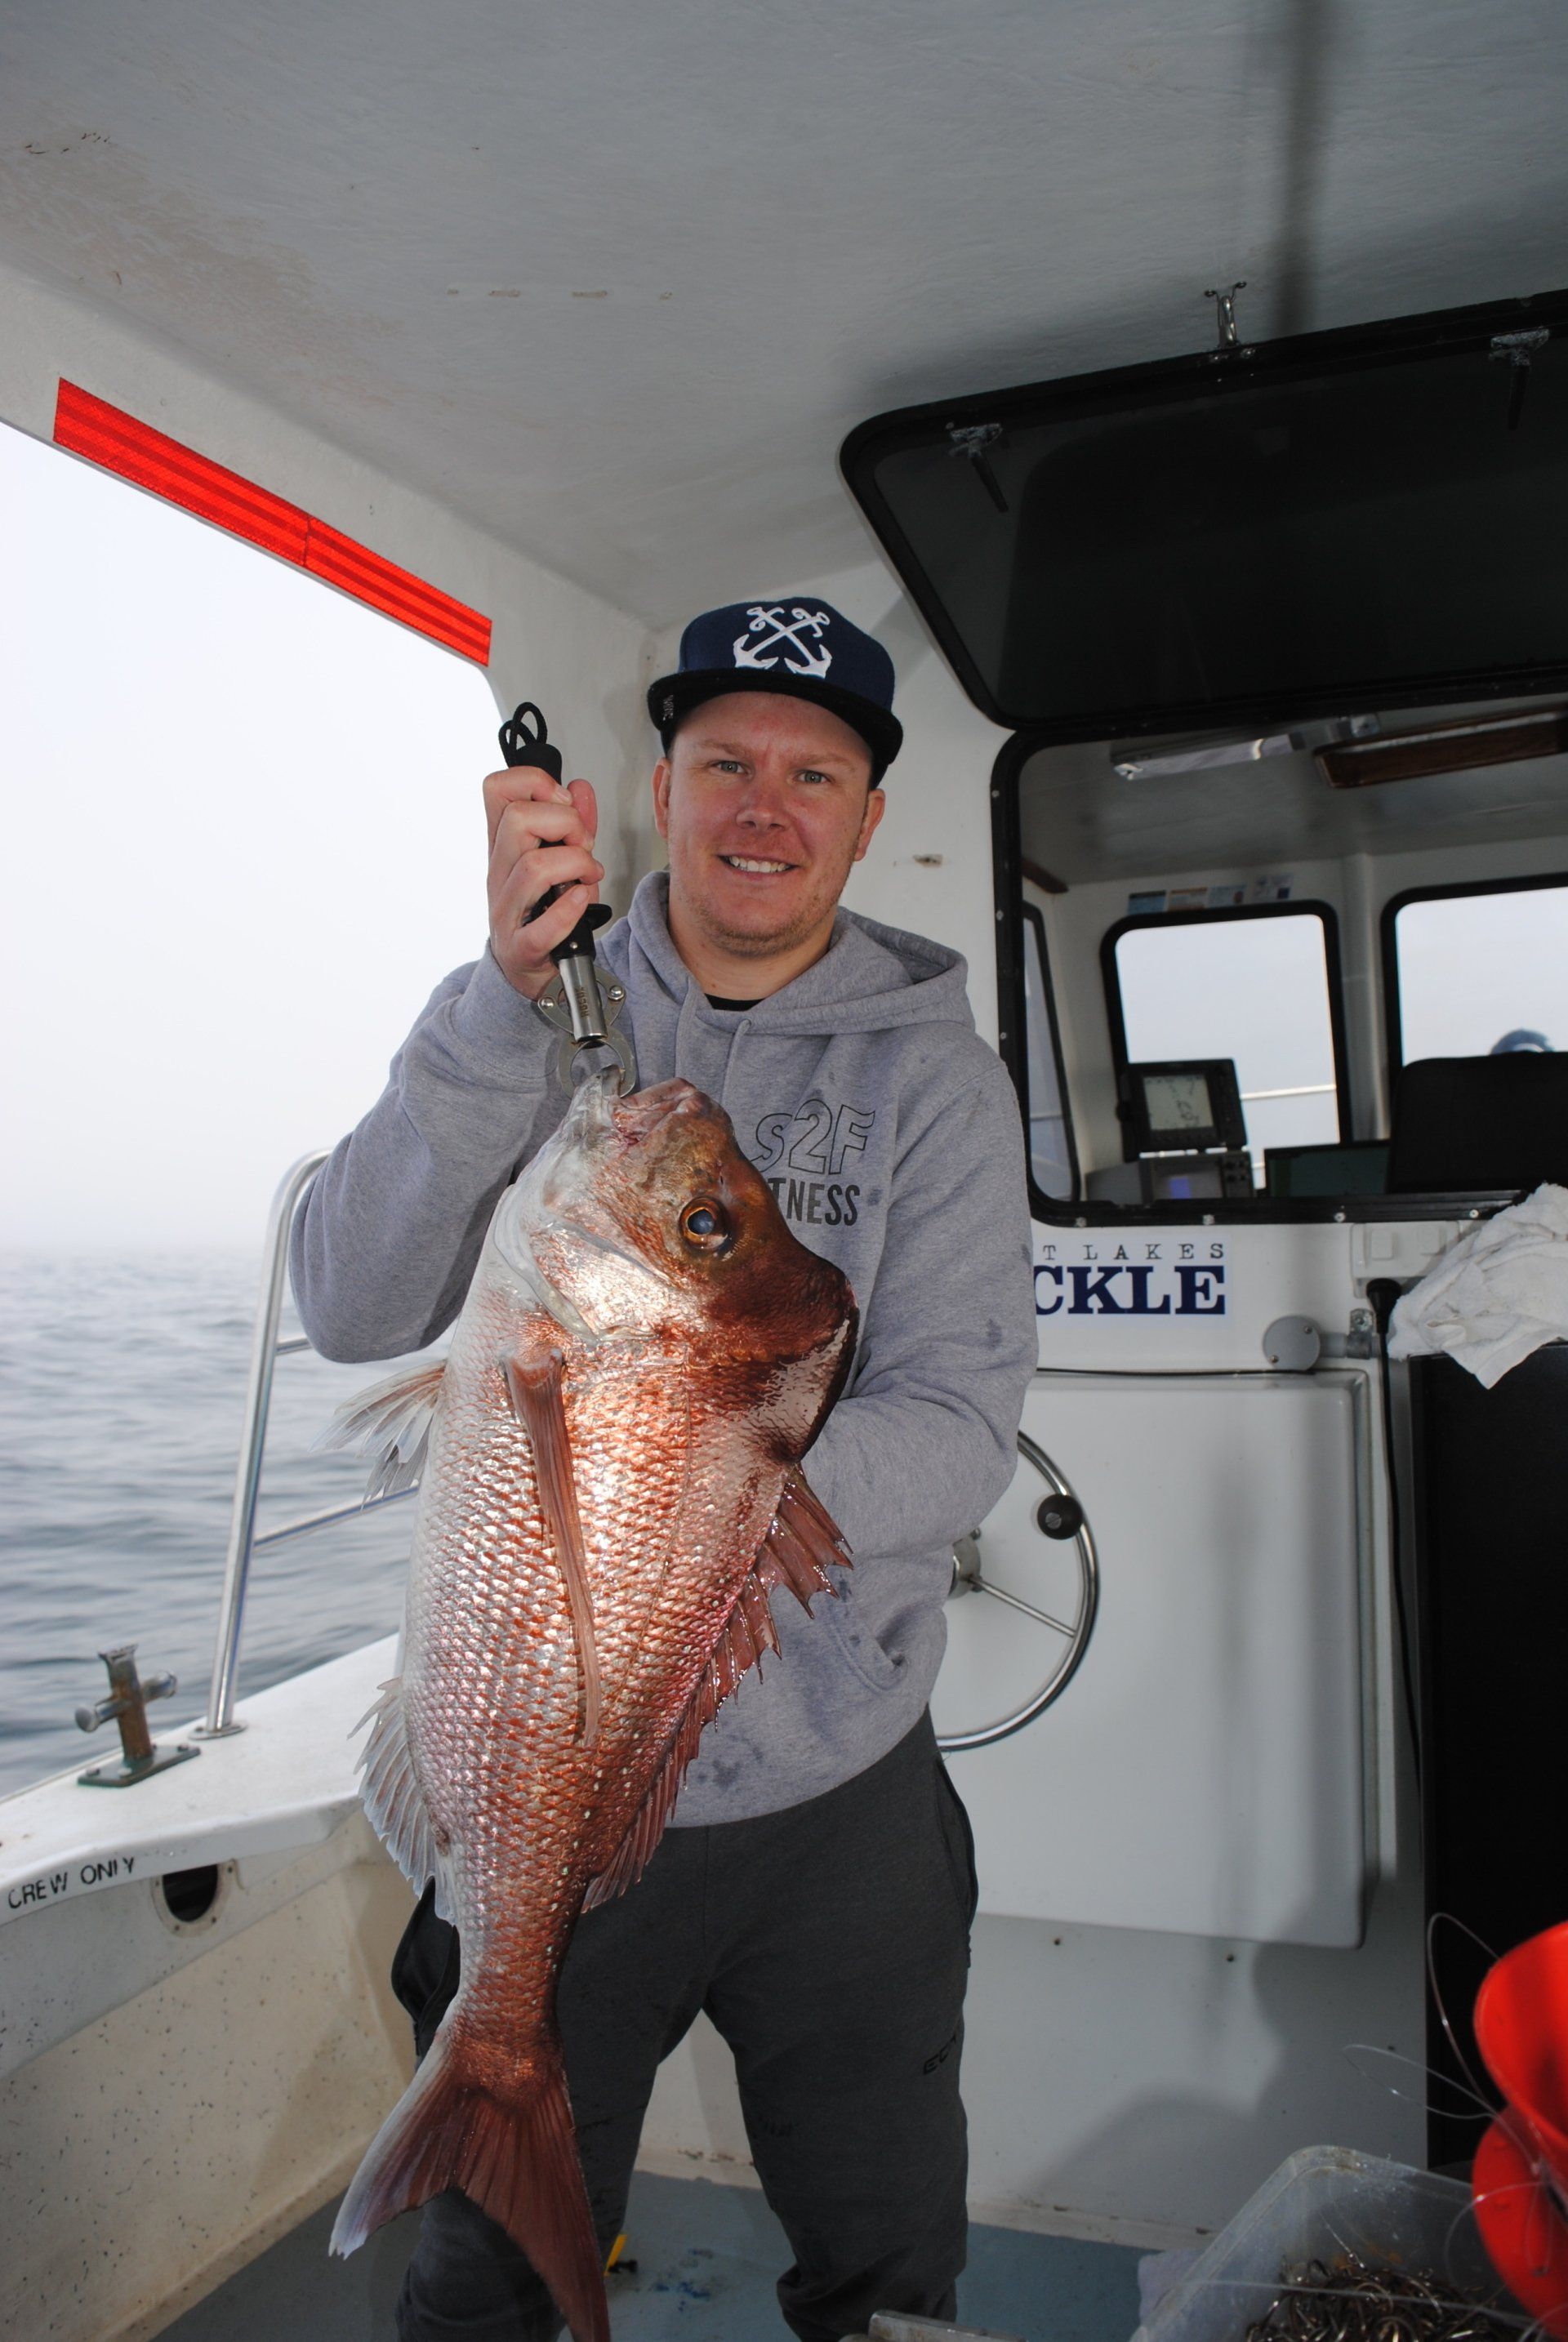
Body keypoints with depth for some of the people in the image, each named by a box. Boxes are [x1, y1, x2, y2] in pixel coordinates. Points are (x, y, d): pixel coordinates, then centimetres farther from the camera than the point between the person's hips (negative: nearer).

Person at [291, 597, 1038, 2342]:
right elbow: (355, 1309, -17)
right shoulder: (540, 1021, -3)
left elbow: (961, 1420, -13)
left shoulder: (932, 1071, -5)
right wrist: (504, 991, -29)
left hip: (842, 1796, 1)